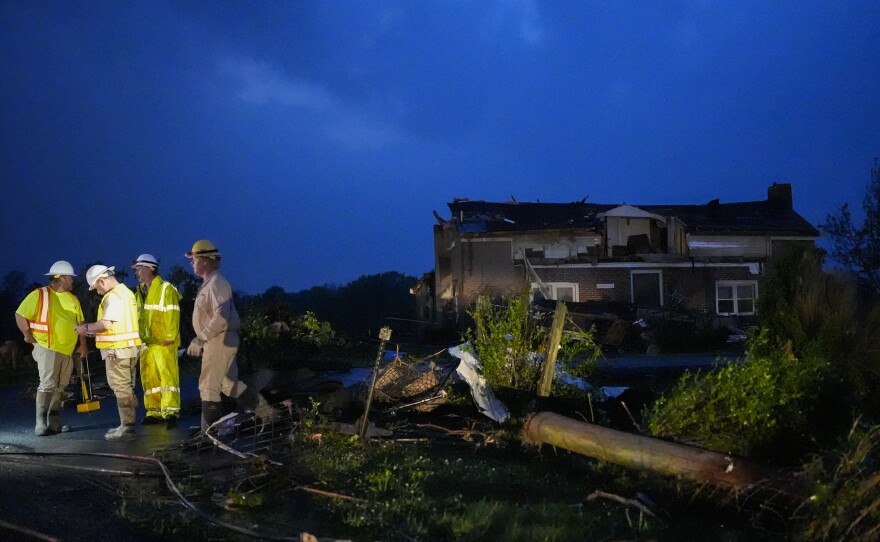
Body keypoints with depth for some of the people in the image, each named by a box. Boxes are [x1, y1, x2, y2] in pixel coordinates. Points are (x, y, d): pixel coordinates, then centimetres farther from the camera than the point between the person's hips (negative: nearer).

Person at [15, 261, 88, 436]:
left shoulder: (72, 299, 12)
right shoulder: (40, 295, -8)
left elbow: (80, 322, 17)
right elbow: (20, 315, -9)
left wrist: (83, 344, 8)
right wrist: (29, 335, -11)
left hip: (67, 351, 7)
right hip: (48, 349, -7)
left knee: (60, 387, 10)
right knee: (47, 385, -13)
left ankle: (54, 423, 16)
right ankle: (41, 424, -12)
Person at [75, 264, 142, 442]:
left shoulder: (113, 296, -15)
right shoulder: (125, 292, 17)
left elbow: (106, 324, -24)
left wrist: (86, 328, -8)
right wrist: (93, 331, 16)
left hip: (118, 349, -10)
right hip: (128, 347, 10)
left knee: (121, 388, -6)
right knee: (126, 388, 14)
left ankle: (127, 427, -4)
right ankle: (127, 424, 20)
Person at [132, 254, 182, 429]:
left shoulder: (166, 289, -9)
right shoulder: (140, 292, 15)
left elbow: (172, 315, -13)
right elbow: (138, 316, 19)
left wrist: (170, 337, -16)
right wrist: (139, 338, 14)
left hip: (164, 342, -8)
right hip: (146, 343, 8)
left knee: (167, 375, -11)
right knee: (149, 378, 9)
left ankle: (170, 411, -12)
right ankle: (154, 411, 16)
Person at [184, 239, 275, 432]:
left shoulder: (217, 284, -17)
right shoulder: (208, 283, 16)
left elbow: (221, 318, -27)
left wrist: (200, 339, -23)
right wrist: (200, 340, 17)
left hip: (220, 341, -10)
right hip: (216, 341, 10)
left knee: (209, 387, -4)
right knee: (229, 384, 16)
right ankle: (266, 412, 20)